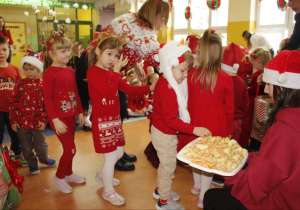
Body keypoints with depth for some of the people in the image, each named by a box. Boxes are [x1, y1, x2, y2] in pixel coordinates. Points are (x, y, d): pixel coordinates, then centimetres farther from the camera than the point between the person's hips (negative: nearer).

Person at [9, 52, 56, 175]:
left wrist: (44, 120, -10)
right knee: (26, 148, 14)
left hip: (38, 122, -1)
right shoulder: (20, 84, -2)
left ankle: (44, 159, 43)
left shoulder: (43, 85, -5)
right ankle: (32, 164, 37)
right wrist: (13, 121, -3)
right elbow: (13, 103, 0)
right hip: (21, 122, 1)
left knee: (40, 145, 15)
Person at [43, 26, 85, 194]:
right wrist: (55, 120, -17)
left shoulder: (70, 71, 7)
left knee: (69, 148, 17)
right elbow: (47, 99, -14)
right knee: (70, 149, -5)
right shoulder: (50, 73, -13)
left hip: (71, 116, 7)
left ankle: (68, 173, 37)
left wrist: (80, 112, 14)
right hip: (58, 118, -6)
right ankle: (59, 177, 19)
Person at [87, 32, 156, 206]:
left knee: (119, 152, 18)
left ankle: (102, 175, 44)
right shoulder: (93, 72, -16)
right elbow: (108, 93, -28)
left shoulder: (111, 73, 11)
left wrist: (149, 88, 0)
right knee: (111, 157, 0)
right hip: (102, 121, -9)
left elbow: (128, 89, 9)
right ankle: (108, 191, 23)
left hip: (115, 119, 9)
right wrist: (116, 71, -25)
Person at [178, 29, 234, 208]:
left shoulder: (192, 74, -12)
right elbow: (229, 108, -6)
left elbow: (187, 101, -2)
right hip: (216, 122, -2)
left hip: (196, 119, 2)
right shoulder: (226, 79, -15)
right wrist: (228, 129, 10)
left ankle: (198, 185, 43)